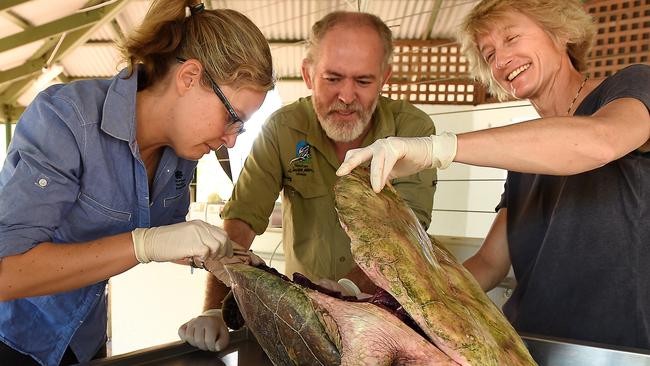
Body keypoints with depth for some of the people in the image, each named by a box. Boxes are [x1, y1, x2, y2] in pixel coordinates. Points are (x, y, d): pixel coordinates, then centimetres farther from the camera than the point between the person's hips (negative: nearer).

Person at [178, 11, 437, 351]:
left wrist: (352, 286, -37)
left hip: (384, 303, 1)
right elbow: (240, 221, -13)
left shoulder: (414, 128, -13)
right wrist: (215, 309, -25)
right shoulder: (282, 128, -9)